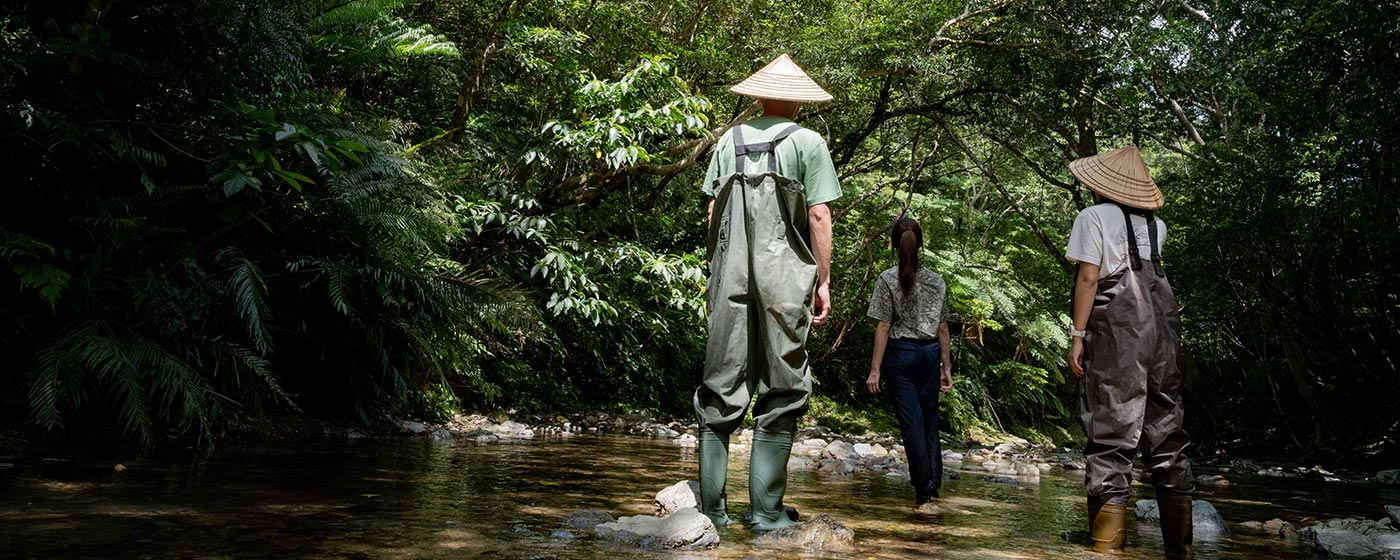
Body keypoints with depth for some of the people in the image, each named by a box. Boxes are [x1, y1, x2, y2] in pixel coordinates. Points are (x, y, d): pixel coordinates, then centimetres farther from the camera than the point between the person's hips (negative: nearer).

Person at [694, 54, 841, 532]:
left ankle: (710, 506, 8)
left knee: (720, 388, 6)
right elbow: (818, 215, -4)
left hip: (730, 277, 3)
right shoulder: (808, 143, 1)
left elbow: (713, 210, 11)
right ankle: (766, 510, 3)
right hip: (784, 278, -3)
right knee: (780, 392, 3)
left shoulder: (730, 140, 11)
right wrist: (823, 281, 1)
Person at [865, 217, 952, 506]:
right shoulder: (936, 281, 5)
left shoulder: (888, 279, -7)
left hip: (900, 354, -4)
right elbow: (943, 328, 7)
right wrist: (947, 367, 14)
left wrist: (875, 369, -8)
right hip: (929, 353, 4)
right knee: (930, 420, 12)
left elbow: (883, 326, -10)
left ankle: (923, 490, 1)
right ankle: (934, 482, 15)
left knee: (912, 423, -1)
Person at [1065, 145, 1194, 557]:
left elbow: (1088, 278, -8)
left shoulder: (1094, 217, 1)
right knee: (1166, 436, 9)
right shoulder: (1156, 225, 16)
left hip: (1116, 335, -6)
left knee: (1111, 438, -7)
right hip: (1162, 330, 6)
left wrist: (1077, 335, -8)